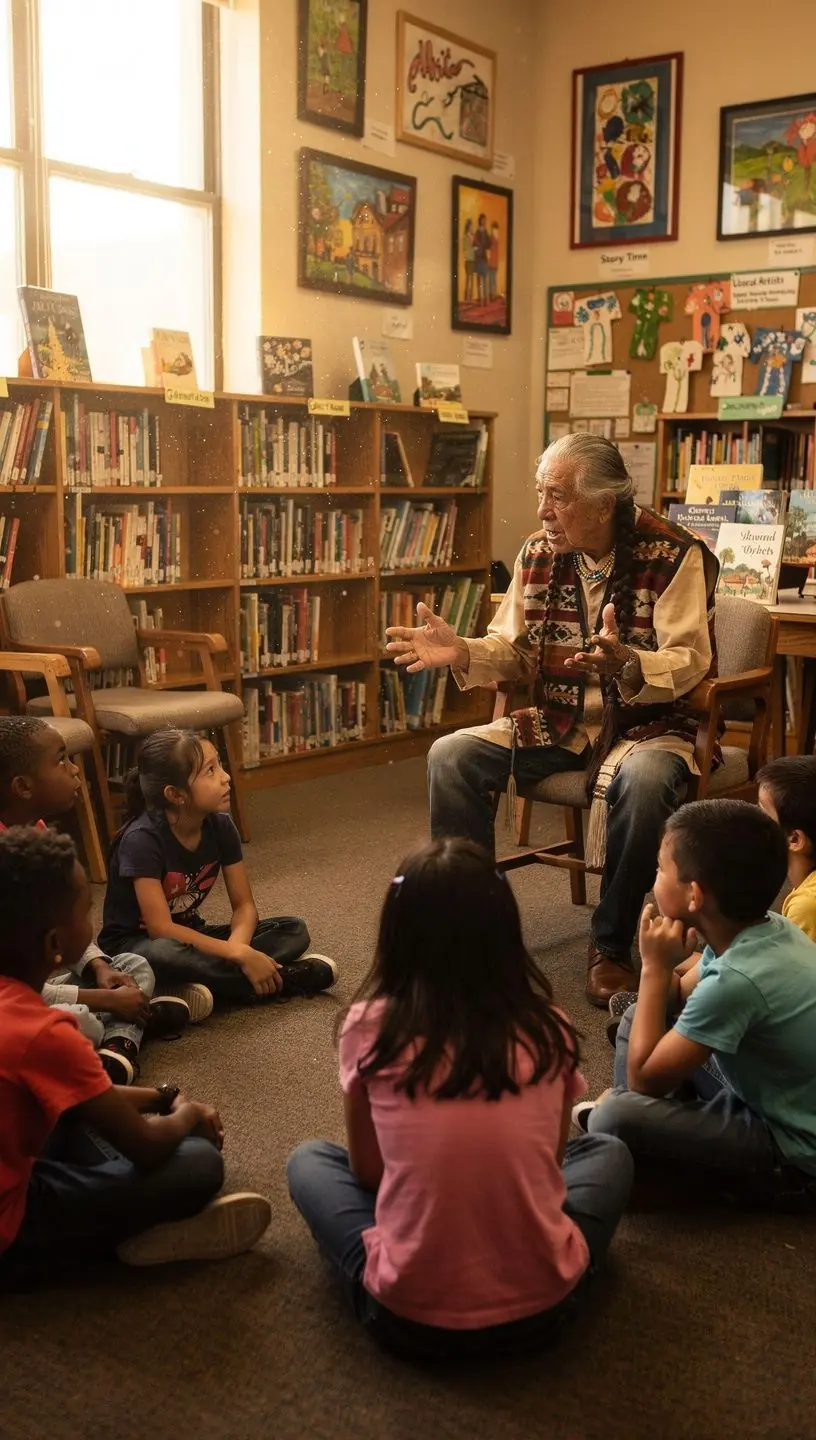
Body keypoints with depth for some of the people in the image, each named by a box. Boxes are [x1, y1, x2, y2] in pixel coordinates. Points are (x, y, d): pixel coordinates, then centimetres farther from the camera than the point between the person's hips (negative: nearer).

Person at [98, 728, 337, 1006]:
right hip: (135, 945, -6)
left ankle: (194, 991, -25)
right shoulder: (142, 839, -25)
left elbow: (244, 905, -4)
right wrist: (240, 956, -32)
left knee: (293, 931, -7)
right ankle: (287, 978, -26)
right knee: (166, 955, -42)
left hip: (188, 935, 6)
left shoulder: (219, 825, -7)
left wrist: (236, 947, -27)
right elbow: (161, 929, -29)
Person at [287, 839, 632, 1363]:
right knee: (609, 1154, 29)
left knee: (309, 1161, 25)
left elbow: (367, 1171, 7)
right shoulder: (549, 1030, -3)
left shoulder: (371, 1026, -7)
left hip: (410, 1317, -1)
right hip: (541, 1305, 1)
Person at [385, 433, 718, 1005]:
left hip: (647, 724, -5)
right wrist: (461, 652, -14)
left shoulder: (675, 555, -13)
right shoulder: (539, 554, 2)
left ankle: (612, 946, -15)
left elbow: (688, 663, -19)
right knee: (452, 755, -13)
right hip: (559, 722, 5)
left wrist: (626, 663, -40)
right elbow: (514, 651, 7)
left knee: (644, 781, -38)